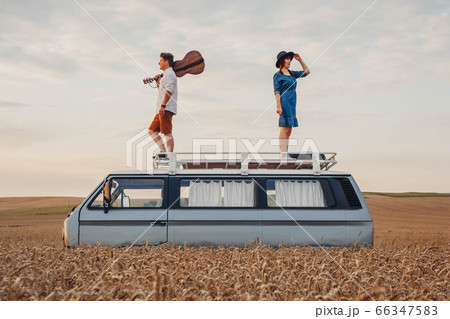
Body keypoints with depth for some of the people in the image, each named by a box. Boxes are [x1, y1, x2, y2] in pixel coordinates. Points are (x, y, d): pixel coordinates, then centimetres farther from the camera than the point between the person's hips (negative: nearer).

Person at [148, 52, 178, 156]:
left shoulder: (169, 74, -7)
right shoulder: (165, 75, 26)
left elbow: (169, 90, -21)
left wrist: (163, 106, -26)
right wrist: (158, 81, 21)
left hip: (167, 109, -11)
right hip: (162, 110, 11)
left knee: (167, 133, -12)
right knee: (152, 130, 9)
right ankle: (164, 151, 5)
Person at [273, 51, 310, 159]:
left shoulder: (292, 74, 18)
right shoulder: (278, 75, -3)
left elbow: (306, 72, 23)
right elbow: (276, 91, -9)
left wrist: (300, 60, 14)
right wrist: (279, 106, -18)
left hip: (292, 105, 8)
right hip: (284, 103, -8)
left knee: (289, 131, 6)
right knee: (284, 129, -13)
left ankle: (286, 154, 7)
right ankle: (283, 155, -16)